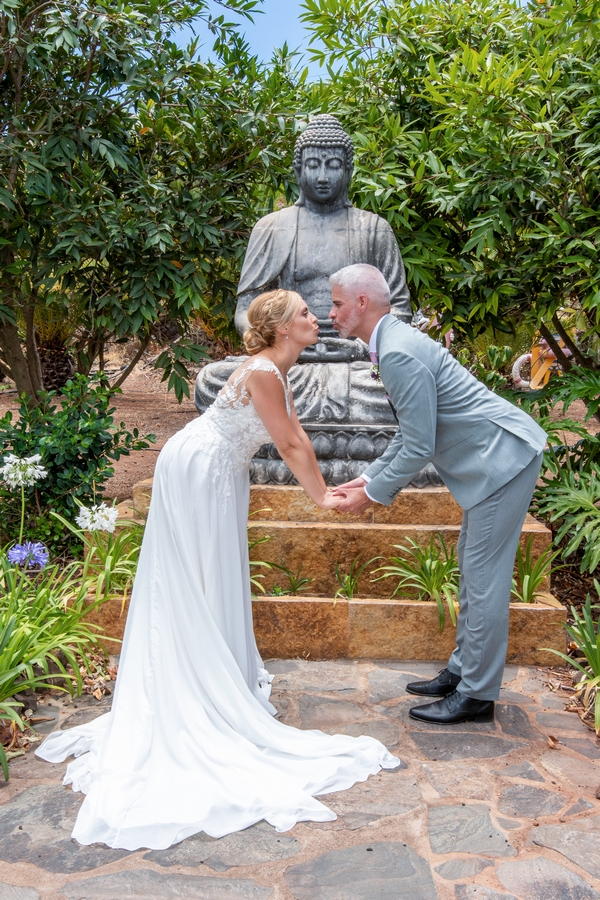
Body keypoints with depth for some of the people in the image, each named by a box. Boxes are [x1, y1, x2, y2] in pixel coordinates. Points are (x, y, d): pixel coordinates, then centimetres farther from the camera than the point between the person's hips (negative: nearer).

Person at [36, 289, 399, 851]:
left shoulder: (276, 372, 8)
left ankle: (226, 677, 30)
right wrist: (321, 498, -8)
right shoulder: (262, 372, -22)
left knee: (215, 582, 16)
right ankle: (205, 695, 9)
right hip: (196, 471, -10)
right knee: (198, 585, -2)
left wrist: (323, 489, 8)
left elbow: (296, 437, 10)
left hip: (217, 476, 10)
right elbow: (290, 447, -18)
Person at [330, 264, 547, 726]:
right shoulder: (394, 343, 11)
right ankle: (462, 670, 29)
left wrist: (374, 494, -10)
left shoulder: (400, 353, -22)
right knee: (472, 568, 16)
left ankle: (476, 695, 9)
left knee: (484, 577, -3)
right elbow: (409, 433, 17)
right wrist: (369, 477, 12)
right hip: (492, 457, 11)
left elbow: (419, 447, -21)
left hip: (503, 456, -11)